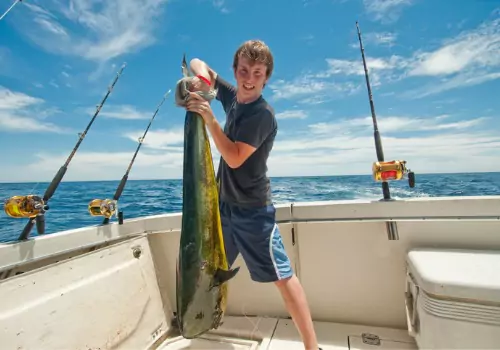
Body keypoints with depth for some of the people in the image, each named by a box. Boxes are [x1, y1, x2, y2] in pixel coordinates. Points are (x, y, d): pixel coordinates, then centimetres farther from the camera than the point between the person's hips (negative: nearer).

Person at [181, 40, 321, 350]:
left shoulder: (263, 114, -15)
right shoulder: (233, 96, 6)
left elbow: (234, 158, -22)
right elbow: (198, 64, 16)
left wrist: (209, 118, -26)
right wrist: (201, 77, -7)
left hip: (253, 208, -7)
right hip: (224, 202, 8)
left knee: (283, 275, -4)